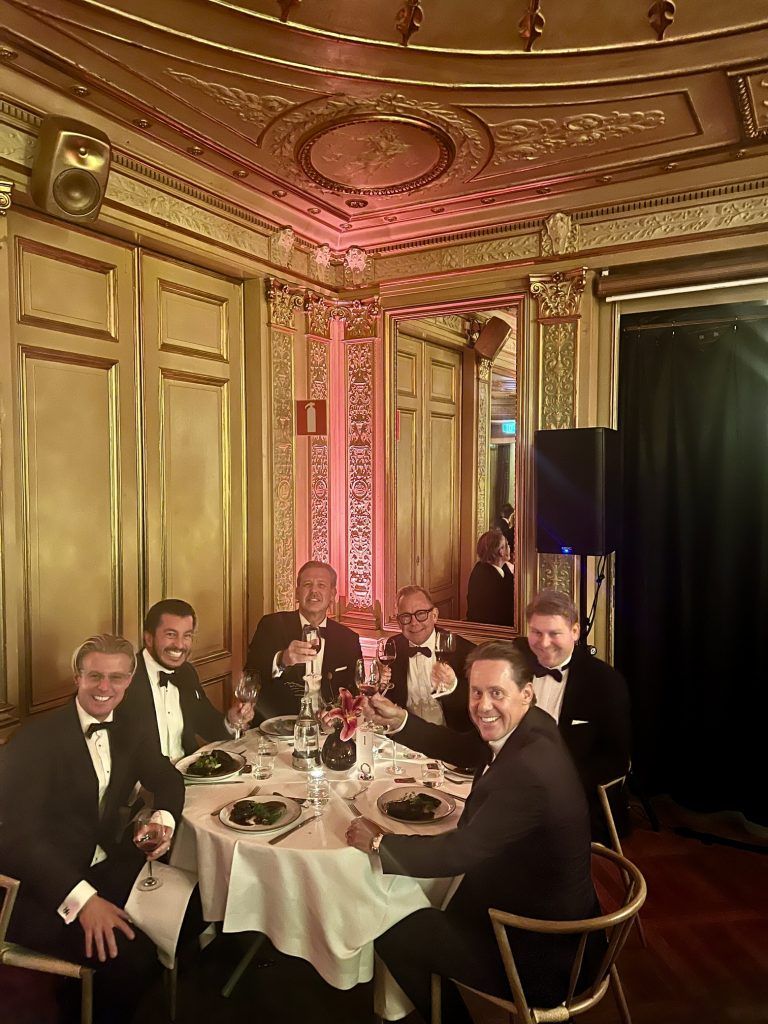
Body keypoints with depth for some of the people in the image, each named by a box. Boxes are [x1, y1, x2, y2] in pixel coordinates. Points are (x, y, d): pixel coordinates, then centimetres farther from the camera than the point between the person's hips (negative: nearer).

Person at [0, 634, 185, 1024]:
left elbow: (167, 778, 13)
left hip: (104, 867, 6)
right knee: (130, 953, -25)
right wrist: (83, 899, -33)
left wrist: (164, 817, -12)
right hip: (43, 888, -6)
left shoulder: (128, 732, 4)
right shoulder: (39, 737, -16)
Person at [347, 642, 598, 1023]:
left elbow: (459, 852, -28)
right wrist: (399, 720, -4)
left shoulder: (528, 771, -34)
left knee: (392, 932, 4)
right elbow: (460, 748, 9)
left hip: (538, 951, -8)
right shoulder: (529, 725, -7)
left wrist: (378, 841, -15)